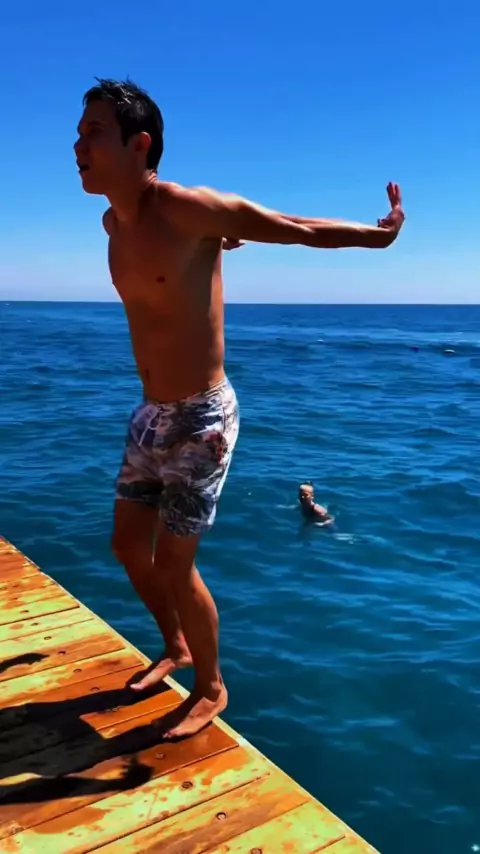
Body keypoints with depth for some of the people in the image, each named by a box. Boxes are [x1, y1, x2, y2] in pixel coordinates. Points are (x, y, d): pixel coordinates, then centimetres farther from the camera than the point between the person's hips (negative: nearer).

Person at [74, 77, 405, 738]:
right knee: (128, 546, 17)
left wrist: (381, 234, 2)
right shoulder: (114, 222, 5)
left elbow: (298, 228, -7)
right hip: (150, 417, 8)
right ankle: (176, 647, 43)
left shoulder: (187, 210, -18)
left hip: (200, 420, -8)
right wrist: (215, 237, 31)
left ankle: (211, 688, 26)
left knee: (173, 567, 0)